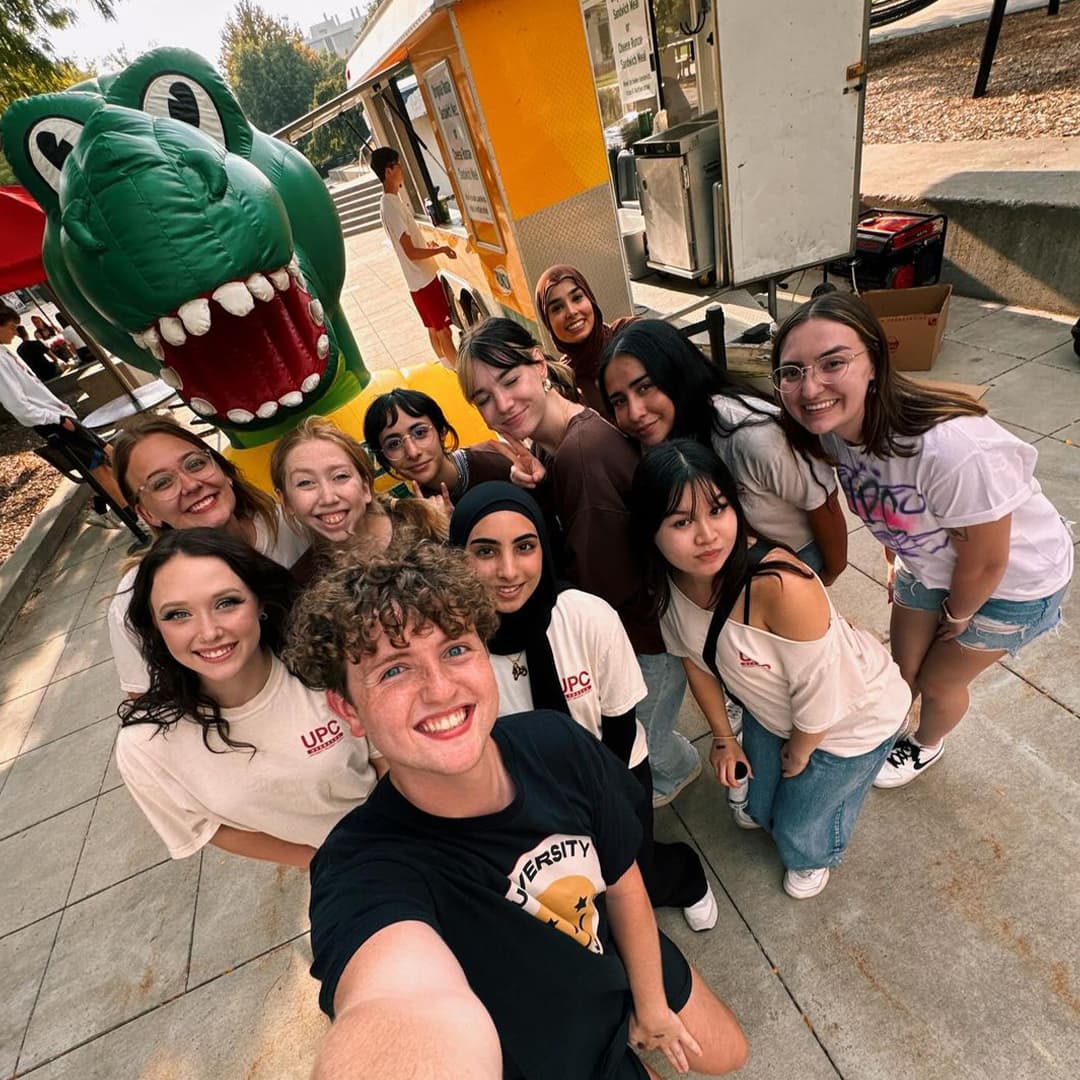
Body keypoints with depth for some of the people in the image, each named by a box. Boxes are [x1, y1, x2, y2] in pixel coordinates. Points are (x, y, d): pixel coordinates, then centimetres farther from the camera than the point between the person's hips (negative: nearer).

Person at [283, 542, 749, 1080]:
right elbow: (421, 1009, -61)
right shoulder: (365, 870, -38)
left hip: (627, 968, 3)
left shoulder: (558, 742, -26)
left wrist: (653, 1003, 4)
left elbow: (623, 881, -10)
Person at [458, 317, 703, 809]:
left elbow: (604, 582, -27)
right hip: (615, 623, 8)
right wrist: (534, 489, -20)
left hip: (647, 630, -8)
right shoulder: (547, 444, -4)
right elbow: (564, 540, -3)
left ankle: (672, 772, 53)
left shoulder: (585, 447, -33)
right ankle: (676, 766, 59)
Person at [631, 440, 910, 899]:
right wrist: (723, 735, 6)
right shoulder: (669, 580, -23)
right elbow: (695, 657, -4)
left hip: (852, 716, -4)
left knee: (800, 832, 18)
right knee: (760, 807, 24)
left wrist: (797, 756, -9)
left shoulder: (781, 586, -44)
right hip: (773, 712, 4)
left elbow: (820, 697, -29)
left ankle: (817, 857, 55)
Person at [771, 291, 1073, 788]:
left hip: (1014, 579, -4)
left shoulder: (953, 449, -44)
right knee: (902, 669, 21)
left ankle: (926, 746, 51)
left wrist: (956, 617, -7)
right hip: (928, 564, 4)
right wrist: (896, 565, 12)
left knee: (938, 681, 17)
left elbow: (985, 562, -25)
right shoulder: (833, 426, -24)